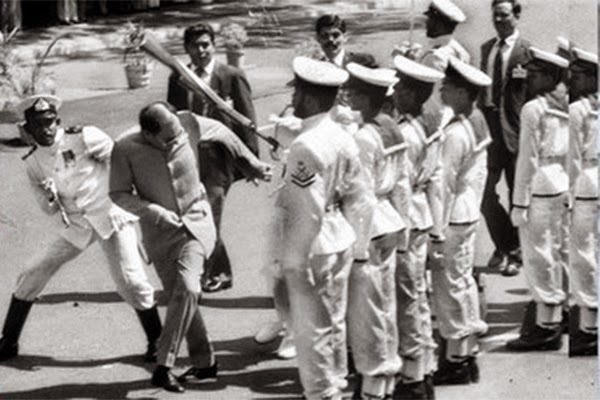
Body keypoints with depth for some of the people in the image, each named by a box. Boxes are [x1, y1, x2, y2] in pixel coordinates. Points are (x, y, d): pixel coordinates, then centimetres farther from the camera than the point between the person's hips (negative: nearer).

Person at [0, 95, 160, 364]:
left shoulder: (84, 138, -13)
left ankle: (156, 341, 9)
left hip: (111, 214, -4)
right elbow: (49, 210, 8)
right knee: (32, 273, 0)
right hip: (75, 224, 4)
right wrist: (50, 198, -15)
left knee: (130, 281, -13)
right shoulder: (33, 162, 2)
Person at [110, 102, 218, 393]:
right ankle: (204, 362, 22)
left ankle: (163, 366, -15)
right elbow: (119, 194, -9)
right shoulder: (126, 149, -17)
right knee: (178, 296, 7)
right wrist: (156, 212, -22)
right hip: (159, 232, 1)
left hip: (195, 221, -1)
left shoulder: (187, 127, -15)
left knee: (187, 289, -19)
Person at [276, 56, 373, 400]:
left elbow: (308, 213, -24)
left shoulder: (306, 146, -22)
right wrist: (359, 246, 15)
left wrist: (294, 262, -16)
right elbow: (361, 200, 7)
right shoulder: (342, 138, 3)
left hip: (313, 248, -9)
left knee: (312, 331, 5)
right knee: (334, 322, 21)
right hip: (340, 242, 9)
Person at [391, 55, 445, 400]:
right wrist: (436, 226, 16)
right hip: (423, 220, 9)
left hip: (406, 223, -8)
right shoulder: (430, 130, 6)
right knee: (419, 299, 16)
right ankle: (426, 371, 24)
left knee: (408, 302, 1)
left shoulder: (404, 135, -20)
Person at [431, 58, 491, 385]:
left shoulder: (454, 134, -23)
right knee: (463, 280, 17)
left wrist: (437, 233, -17)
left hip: (453, 216, -9)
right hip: (470, 212, 9)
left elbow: (445, 185, -21)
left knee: (449, 285, 1)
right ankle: (469, 353, 26)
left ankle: (456, 360, 9)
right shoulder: (478, 122, 4)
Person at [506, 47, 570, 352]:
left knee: (537, 256, -2)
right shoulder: (565, 107, 9)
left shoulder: (533, 109, -14)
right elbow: (569, 154, 11)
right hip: (561, 186, 8)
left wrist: (519, 202, -12)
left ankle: (545, 326, 1)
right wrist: (568, 191, 16)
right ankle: (554, 322, 21)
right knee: (553, 254, 14)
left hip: (539, 188, -8)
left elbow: (528, 159, -15)